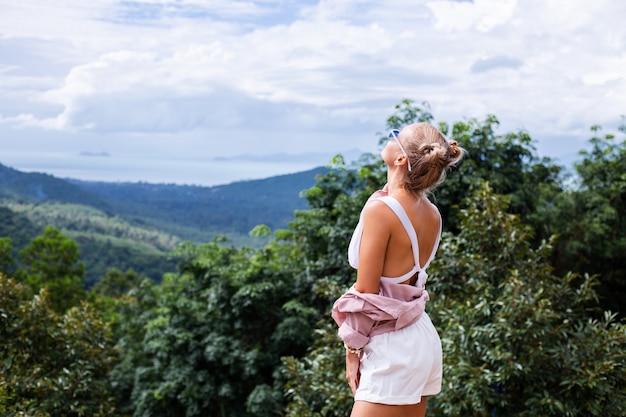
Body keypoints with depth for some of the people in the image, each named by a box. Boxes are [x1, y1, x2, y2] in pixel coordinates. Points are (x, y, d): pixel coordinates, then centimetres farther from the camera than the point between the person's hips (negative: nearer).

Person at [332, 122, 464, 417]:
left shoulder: (380, 209, -19)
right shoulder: (431, 214, 3)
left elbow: (365, 292, -16)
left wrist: (352, 351, -5)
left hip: (392, 347, -9)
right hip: (422, 337, 9)